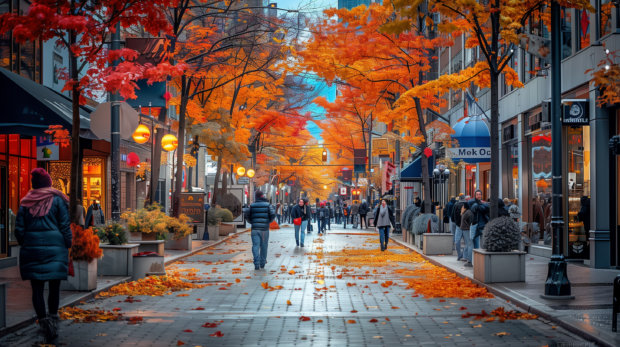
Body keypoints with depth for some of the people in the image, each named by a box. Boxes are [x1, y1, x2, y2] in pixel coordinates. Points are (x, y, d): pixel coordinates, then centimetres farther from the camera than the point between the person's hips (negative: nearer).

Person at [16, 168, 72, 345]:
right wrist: (68, 245, 6)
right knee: (54, 286, 6)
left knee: (37, 288, 5)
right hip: (55, 248, -2)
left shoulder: (26, 202, 5)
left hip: (31, 249, 2)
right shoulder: (57, 200, -1)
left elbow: (19, 229, 5)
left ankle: (43, 322, 1)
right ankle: (52, 324, 4)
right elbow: (65, 227, -3)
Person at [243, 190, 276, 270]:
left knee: (255, 246, -3)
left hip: (255, 228, 0)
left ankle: (256, 263, -16)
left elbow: (246, 214, -2)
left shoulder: (252, 205, 6)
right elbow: (273, 214, -9)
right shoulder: (268, 205, 3)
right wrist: (269, 221, 8)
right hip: (264, 228, 0)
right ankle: (262, 263, 19)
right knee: (264, 246, 11)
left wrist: (251, 222, 12)